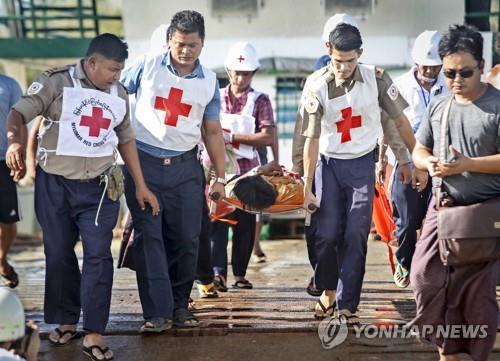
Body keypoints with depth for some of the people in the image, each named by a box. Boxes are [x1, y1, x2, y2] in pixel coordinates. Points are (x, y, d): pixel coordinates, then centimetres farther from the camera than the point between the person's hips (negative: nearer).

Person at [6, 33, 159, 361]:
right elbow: (19, 113, -13)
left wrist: (141, 186, 14)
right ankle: (67, 321, 25)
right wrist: (15, 141, -35)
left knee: (99, 256, -5)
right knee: (59, 254, 9)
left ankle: (94, 334, -2)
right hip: (55, 185, -2)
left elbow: (126, 139, 17)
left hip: (99, 188, 3)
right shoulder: (57, 82, -6)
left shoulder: (119, 94, 9)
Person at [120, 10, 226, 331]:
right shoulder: (148, 66, -1)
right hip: (144, 162, -2)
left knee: (186, 238, 3)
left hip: (185, 166, 2)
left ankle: (180, 305, 18)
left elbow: (213, 132, 11)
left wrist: (220, 178, 9)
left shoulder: (209, 81, 6)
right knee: (149, 236, -5)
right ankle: (157, 311, -2)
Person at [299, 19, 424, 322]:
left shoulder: (376, 78, -10)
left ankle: (347, 305, 4)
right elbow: (312, 139, -10)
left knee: (356, 236, -3)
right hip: (330, 164, 0)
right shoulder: (317, 85, -13)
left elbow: (400, 120, 0)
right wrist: (307, 188, -9)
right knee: (327, 234, -1)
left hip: (363, 164, 0)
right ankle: (328, 290, 24)